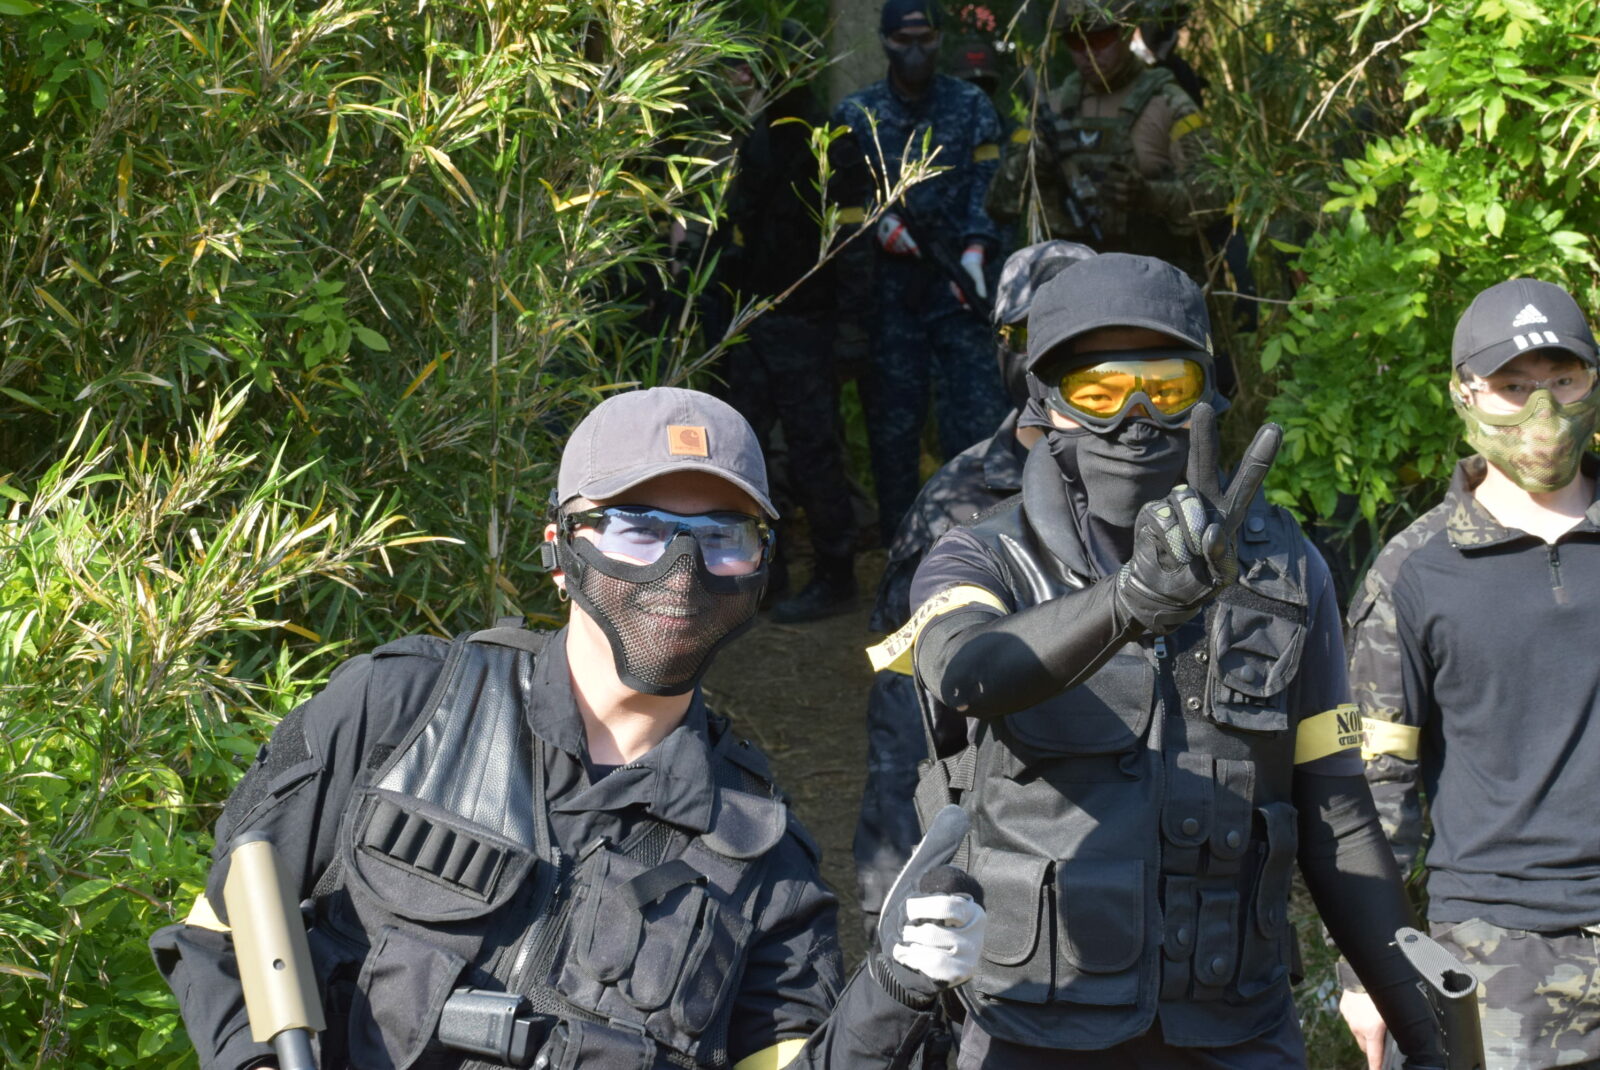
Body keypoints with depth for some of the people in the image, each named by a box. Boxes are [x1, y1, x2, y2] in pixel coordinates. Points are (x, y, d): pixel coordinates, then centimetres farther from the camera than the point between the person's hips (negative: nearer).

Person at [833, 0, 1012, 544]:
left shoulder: (970, 106, 6)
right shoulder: (856, 114, 9)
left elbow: (987, 184, -1)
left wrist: (976, 249, -16)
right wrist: (875, 220, -9)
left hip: (954, 279, -1)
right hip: (886, 281, 1)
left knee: (976, 406, -10)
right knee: (891, 413, 3)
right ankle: (900, 537, 11)